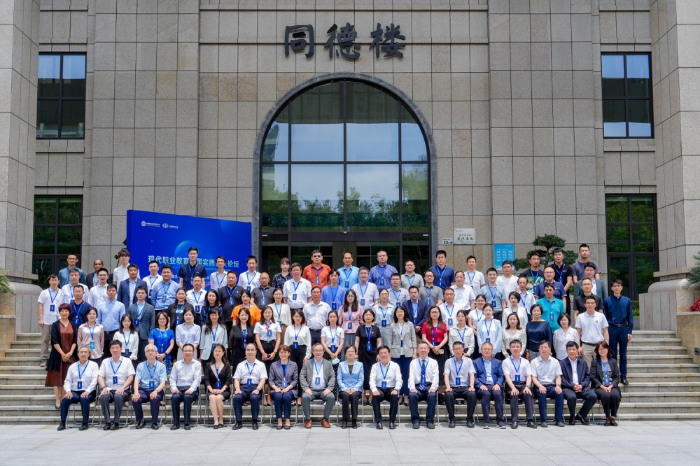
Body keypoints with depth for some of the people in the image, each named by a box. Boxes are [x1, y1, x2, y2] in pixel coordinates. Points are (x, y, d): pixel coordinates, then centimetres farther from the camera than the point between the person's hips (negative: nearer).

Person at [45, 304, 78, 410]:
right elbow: (54, 341, -6)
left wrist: (70, 353, -10)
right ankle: (57, 401, 0)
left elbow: (75, 341, 3)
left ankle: (63, 400, 9)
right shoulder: (55, 325, 0)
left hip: (70, 356, 2)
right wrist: (62, 353, -12)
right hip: (58, 355, -2)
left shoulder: (73, 325, 8)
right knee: (57, 377, -3)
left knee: (66, 378, 3)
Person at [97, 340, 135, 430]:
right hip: (109, 389, 2)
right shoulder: (105, 362, 15)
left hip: (122, 390, -2)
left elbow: (130, 377, 1)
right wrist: (103, 387, -13)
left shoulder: (127, 361, 9)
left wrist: (122, 388, -15)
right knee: (103, 397, -32)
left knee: (118, 397, -36)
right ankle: (107, 421, -23)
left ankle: (116, 422, -24)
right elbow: (100, 376, 7)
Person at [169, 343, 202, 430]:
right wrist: (174, 388, -9)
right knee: (175, 397, -31)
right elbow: (172, 378, 11)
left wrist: (191, 389, -18)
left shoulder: (197, 364, 11)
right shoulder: (177, 364, 18)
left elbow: (197, 379, -1)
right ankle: (176, 423, -24)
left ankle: (187, 423, -28)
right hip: (179, 388, 2)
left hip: (192, 389, -2)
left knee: (187, 397, -35)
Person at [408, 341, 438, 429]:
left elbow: (436, 377, 1)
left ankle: (430, 421, -21)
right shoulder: (413, 362, 13)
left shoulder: (433, 362, 12)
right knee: (412, 395, -33)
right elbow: (411, 376, 1)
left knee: (432, 395, -35)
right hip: (417, 387, 1)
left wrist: (433, 387, -19)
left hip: (429, 387, 0)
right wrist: (412, 387, -18)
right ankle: (415, 420, -19)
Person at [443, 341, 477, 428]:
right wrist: (448, 387, -20)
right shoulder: (449, 361, 11)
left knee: (472, 394, -33)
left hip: (465, 387, 0)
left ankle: (470, 419, -21)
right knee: (448, 395, -34)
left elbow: (471, 374, 0)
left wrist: (471, 386, -18)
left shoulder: (468, 361, 12)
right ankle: (452, 419, -20)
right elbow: (446, 375, -1)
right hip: (453, 388, 0)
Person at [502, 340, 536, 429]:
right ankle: (515, 420, -32)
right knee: (514, 394, -35)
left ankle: (530, 420, -31)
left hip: (523, 385, 2)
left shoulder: (525, 362, 15)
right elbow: (507, 376, -6)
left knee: (528, 394, -31)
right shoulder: (506, 362, 7)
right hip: (511, 385, -2)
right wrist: (513, 388, -23)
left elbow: (529, 376, 5)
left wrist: (527, 387, -16)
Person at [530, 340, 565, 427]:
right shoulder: (534, 362, 8)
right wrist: (540, 386, -20)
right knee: (541, 393, -36)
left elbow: (558, 376, 10)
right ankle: (543, 420, -32)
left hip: (552, 385, 2)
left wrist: (558, 385, -12)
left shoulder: (555, 361, 15)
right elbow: (533, 377, 0)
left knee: (560, 393, -30)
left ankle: (559, 419, -23)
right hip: (540, 386, -2)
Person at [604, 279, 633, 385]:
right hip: (612, 329, -1)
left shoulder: (627, 301, 5)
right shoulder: (607, 300, 1)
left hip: (623, 329, 1)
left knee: (623, 354, 7)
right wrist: (606, 332, -4)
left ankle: (623, 376, 13)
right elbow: (604, 317, 1)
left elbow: (630, 317, 6)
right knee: (612, 354, 5)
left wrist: (629, 331, 0)